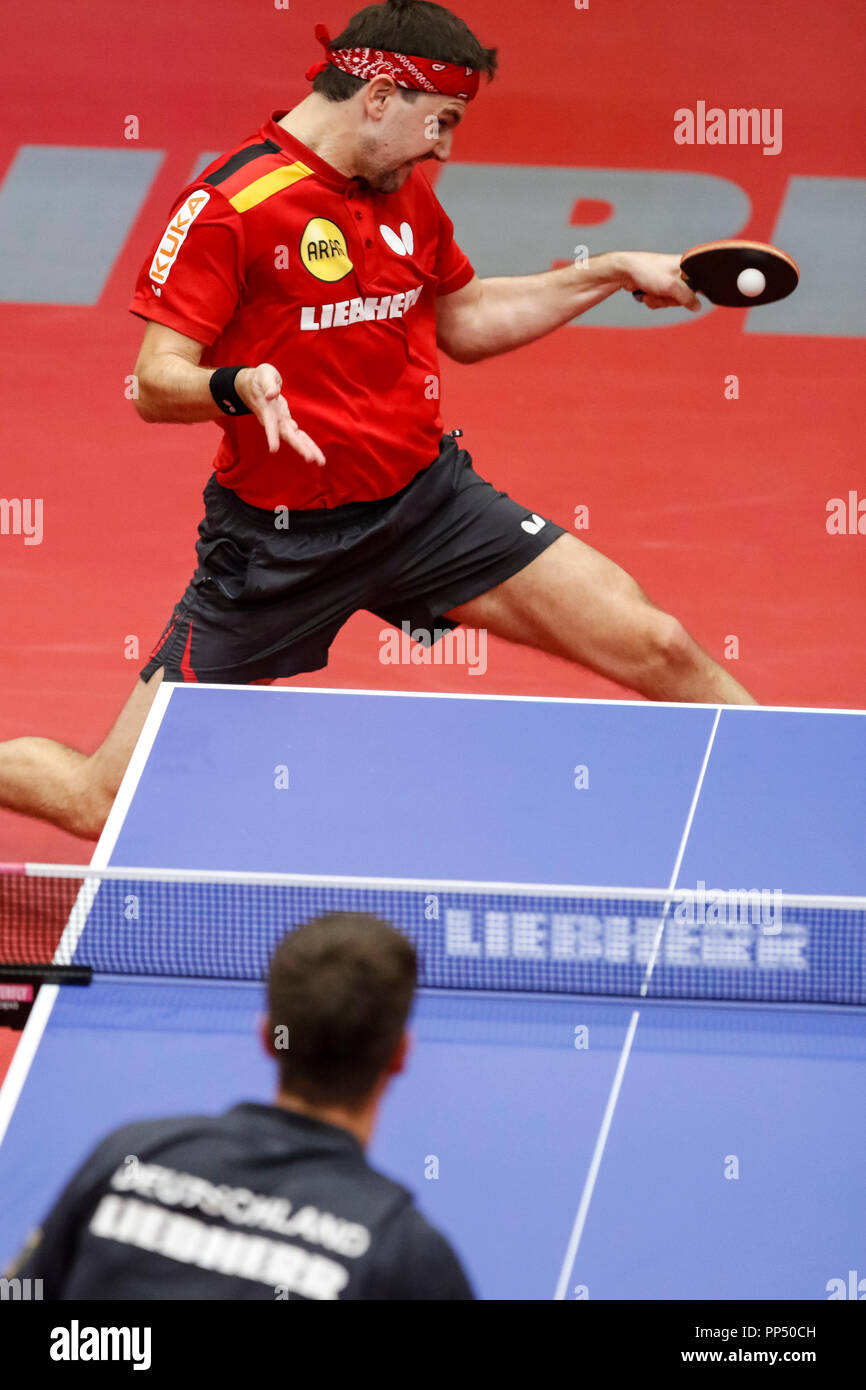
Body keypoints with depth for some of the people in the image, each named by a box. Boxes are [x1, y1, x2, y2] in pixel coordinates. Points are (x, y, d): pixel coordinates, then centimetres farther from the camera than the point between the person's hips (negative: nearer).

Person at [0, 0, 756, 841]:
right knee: (105, 805, -7)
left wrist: (611, 273, 17)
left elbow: (463, 323, 24)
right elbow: (155, 384, -17)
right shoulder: (228, 207, -16)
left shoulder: (406, 196, 7)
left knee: (658, 650, -7)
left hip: (427, 499, 6)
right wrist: (239, 387, -38)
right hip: (278, 539, -5)